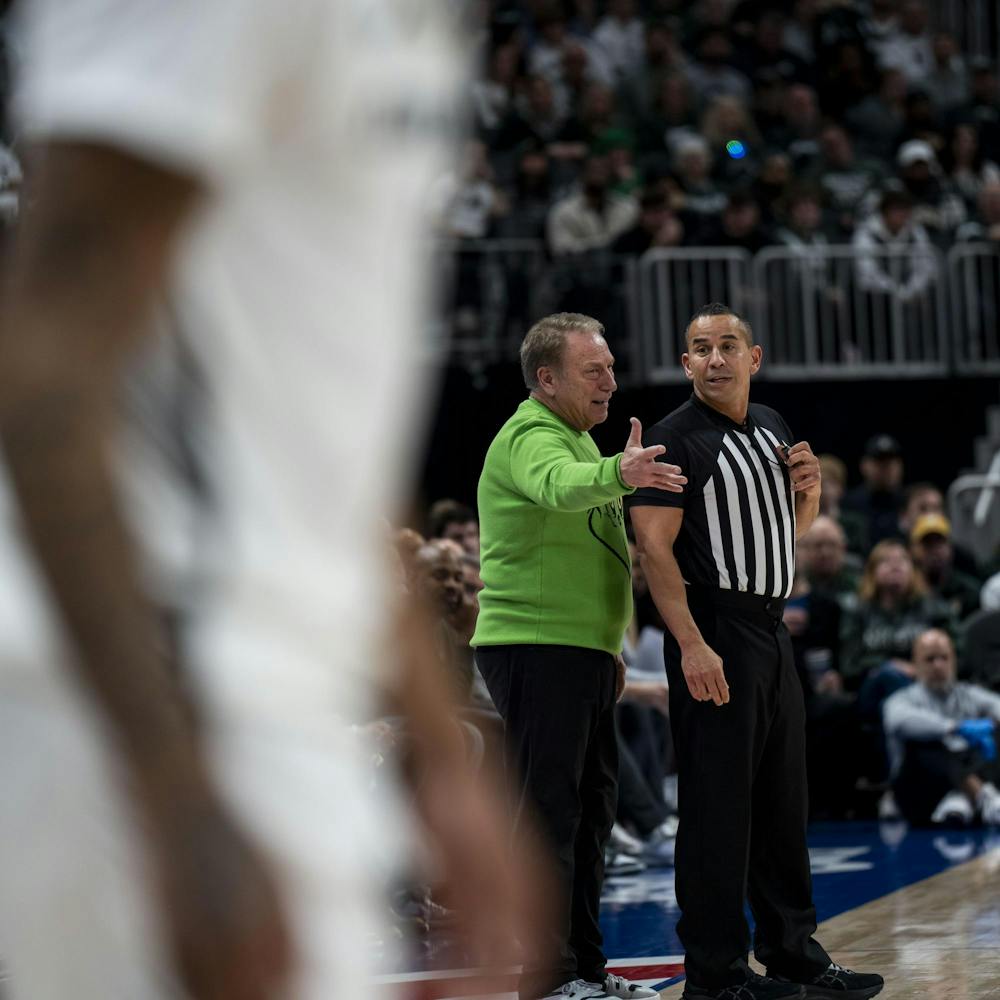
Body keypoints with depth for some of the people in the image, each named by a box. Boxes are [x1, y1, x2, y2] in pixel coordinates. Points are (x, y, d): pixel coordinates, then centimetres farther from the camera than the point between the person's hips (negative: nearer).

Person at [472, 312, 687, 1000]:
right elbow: (558, 486, -36)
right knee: (548, 811, -10)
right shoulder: (530, 436, -11)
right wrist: (618, 474, -56)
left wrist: (610, 648, 27)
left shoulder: (576, 438, 21)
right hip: (536, 651, -10)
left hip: (581, 653, 10)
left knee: (591, 808, 13)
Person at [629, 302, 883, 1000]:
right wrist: (692, 646, -24)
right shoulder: (677, 438, -9)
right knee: (718, 804, -6)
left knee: (784, 803, 13)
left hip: (772, 630, 8)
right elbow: (654, 546, -16)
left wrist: (807, 488, 5)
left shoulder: (772, 427, 15)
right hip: (714, 635, -8)